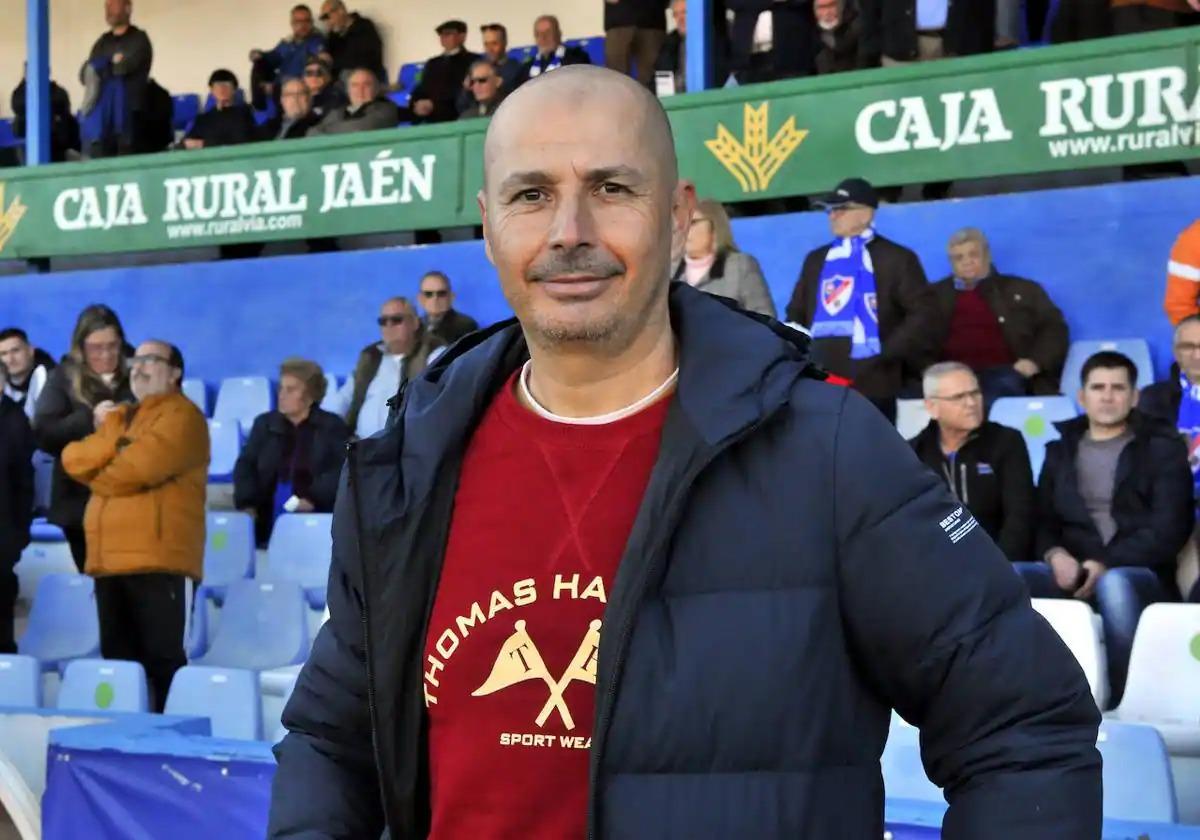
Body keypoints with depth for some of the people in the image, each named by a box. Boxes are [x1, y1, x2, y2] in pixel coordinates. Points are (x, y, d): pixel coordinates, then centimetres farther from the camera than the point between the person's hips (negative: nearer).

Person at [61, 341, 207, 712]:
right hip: (110, 559, 8)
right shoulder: (117, 417, 24)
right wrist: (115, 443, -7)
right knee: (118, 660, 9)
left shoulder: (181, 415, -1)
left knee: (161, 658, -8)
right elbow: (73, 458, 10)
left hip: (158, 559, -8)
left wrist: (99, 474, 3)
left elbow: (141, 466, -15)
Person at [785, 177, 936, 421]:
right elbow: (796, 313, 23)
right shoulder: (816, 259, 20)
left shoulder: (896, 258, 3)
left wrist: (887, 353, -12)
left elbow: (922, 313, -3)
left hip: (872, 386, -5)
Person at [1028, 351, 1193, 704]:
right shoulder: (1061, 449, 18)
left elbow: (1169, 528, -5)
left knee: (1114, 584, -40)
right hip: (1073, 573, 3)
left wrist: (1107, 565, -17)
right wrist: (1054, 554, -11)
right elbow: (1042, 519, 14)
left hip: (1141, 575, -3)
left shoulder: (1162, 447, 6)